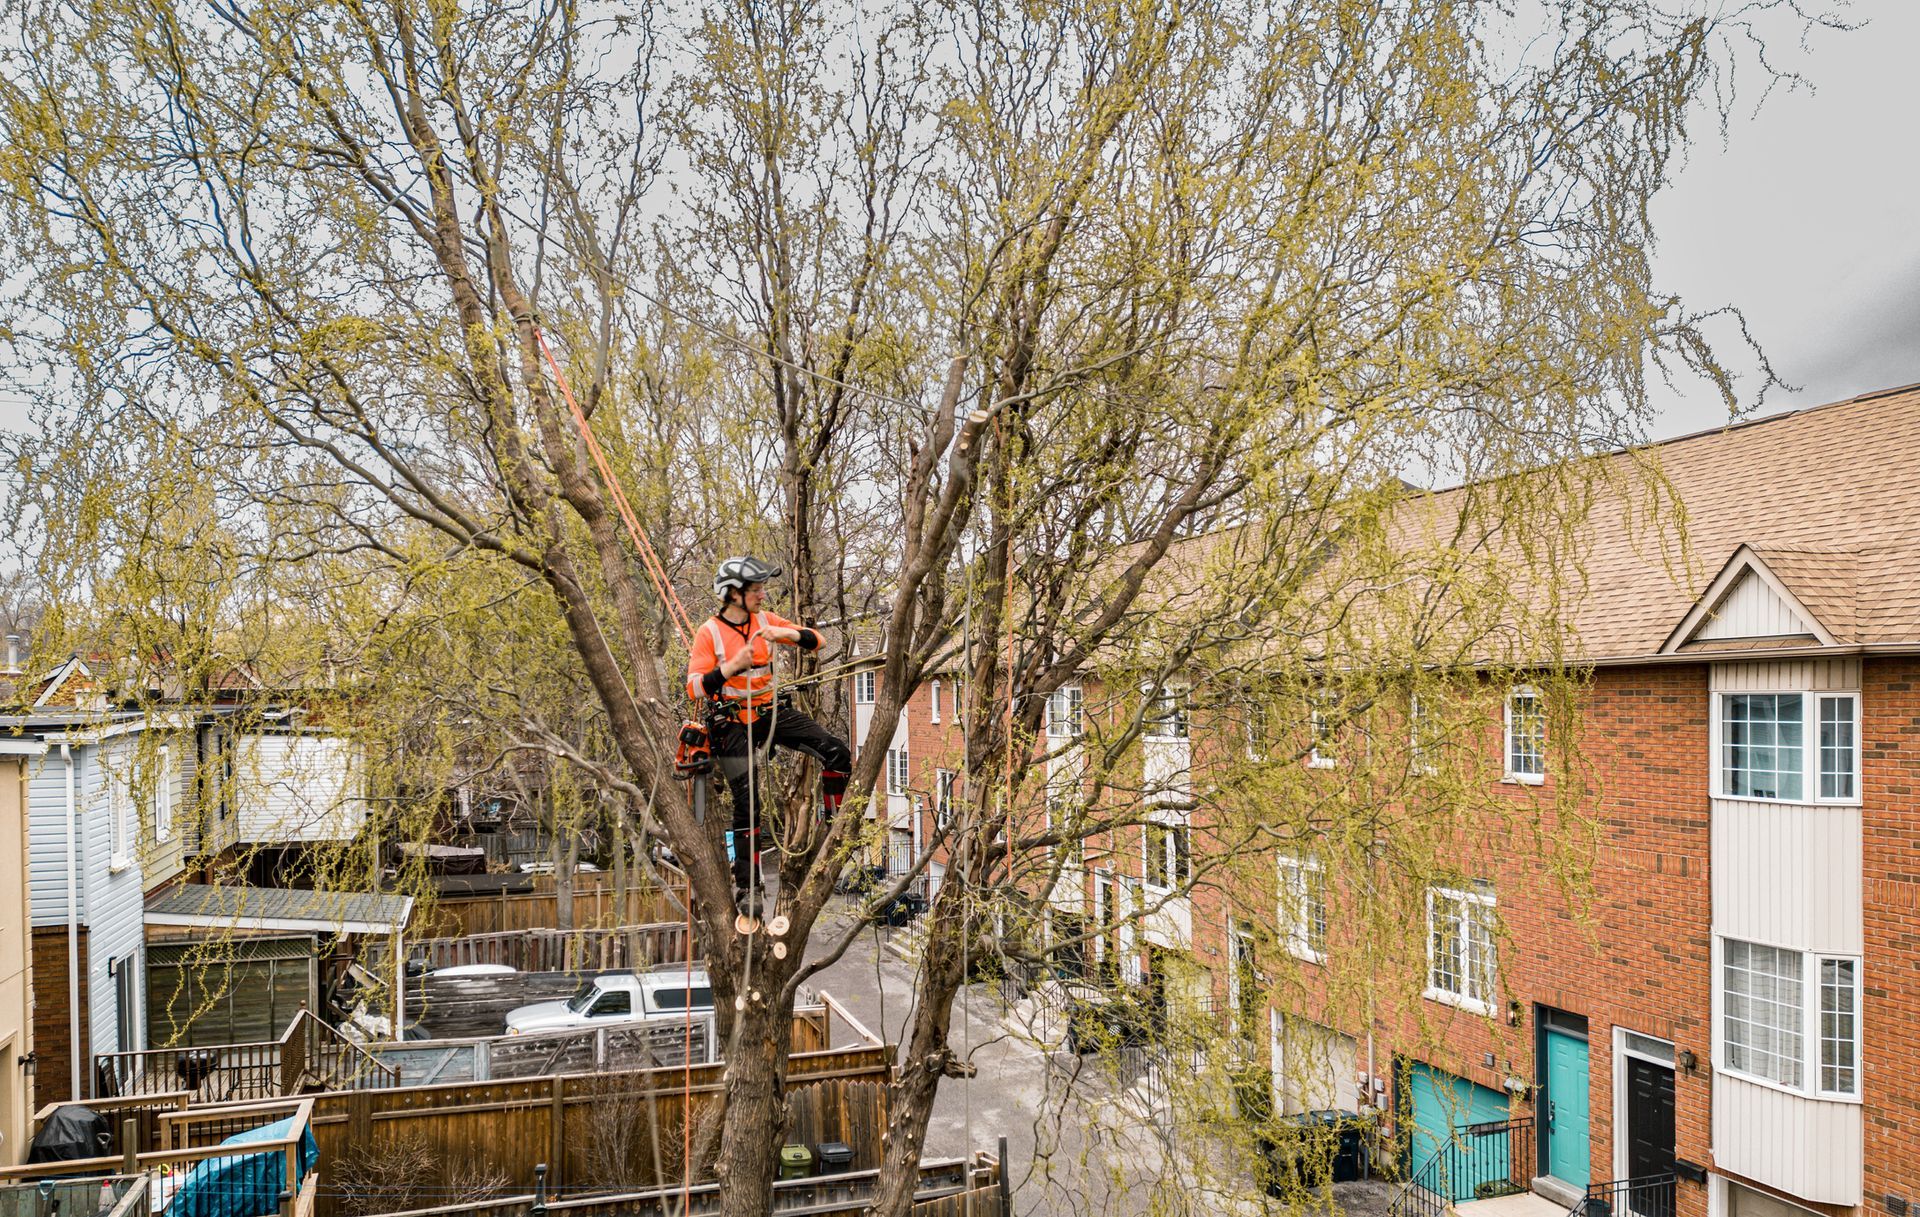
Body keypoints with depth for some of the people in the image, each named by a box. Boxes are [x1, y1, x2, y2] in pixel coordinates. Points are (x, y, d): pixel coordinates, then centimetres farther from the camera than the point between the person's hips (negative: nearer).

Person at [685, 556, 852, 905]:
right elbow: (695, 689, -18)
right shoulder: (709, 633, -11)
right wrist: (733, 665, -32)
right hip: (732, 725, -4)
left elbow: (815, 641, 2)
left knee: (837, 751, -12)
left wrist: (787, 633, -19)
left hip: (770, 712, 4)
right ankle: (746, 884, 9)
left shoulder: (765, 620, 2)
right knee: (746, 805, -6)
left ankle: (832, 823, 8)